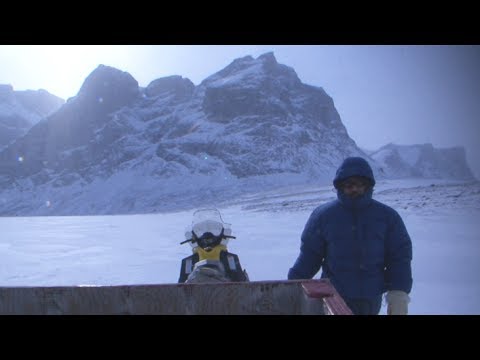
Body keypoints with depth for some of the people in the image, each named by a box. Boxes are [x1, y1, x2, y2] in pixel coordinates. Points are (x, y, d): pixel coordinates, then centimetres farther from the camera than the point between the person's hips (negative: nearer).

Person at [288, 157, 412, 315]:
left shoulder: (387, 216, -1)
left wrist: (399, 294, -11)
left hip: (370, 300, 1)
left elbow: (400, 256, 0)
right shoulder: (324, 215, -5)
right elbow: (309, 255, -1)